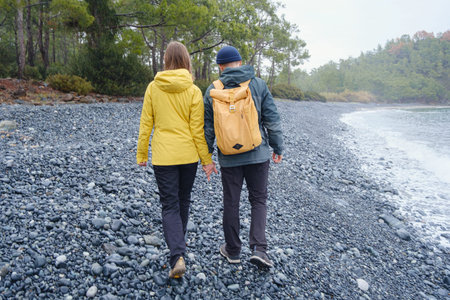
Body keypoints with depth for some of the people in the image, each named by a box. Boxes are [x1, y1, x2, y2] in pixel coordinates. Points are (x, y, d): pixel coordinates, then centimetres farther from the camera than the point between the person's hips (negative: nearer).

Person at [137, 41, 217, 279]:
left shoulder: (153, 88, -3)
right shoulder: (193, 91, -7)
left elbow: (145, 125, 0)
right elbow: (197, 130, -7)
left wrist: (141, 154, 10)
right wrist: (207, 159, 1)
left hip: (163, 155, -1)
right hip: (188, 155, 1)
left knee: (169, 205, 5)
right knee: (183, 200, 21)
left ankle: (177, 256, -8)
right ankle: (178, 242, 42)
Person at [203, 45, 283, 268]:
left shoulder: (212, 90, 0)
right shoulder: (258, 84, -2)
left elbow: (207, 127, 3)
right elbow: (272, 120, -3)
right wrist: (278, 147, 6)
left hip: (229, 157, 1)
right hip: (257, 154, 0)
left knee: (231, 203, 12)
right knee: (258, 200, 11)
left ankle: (233, 250, 24)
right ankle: (258, 248, 0)